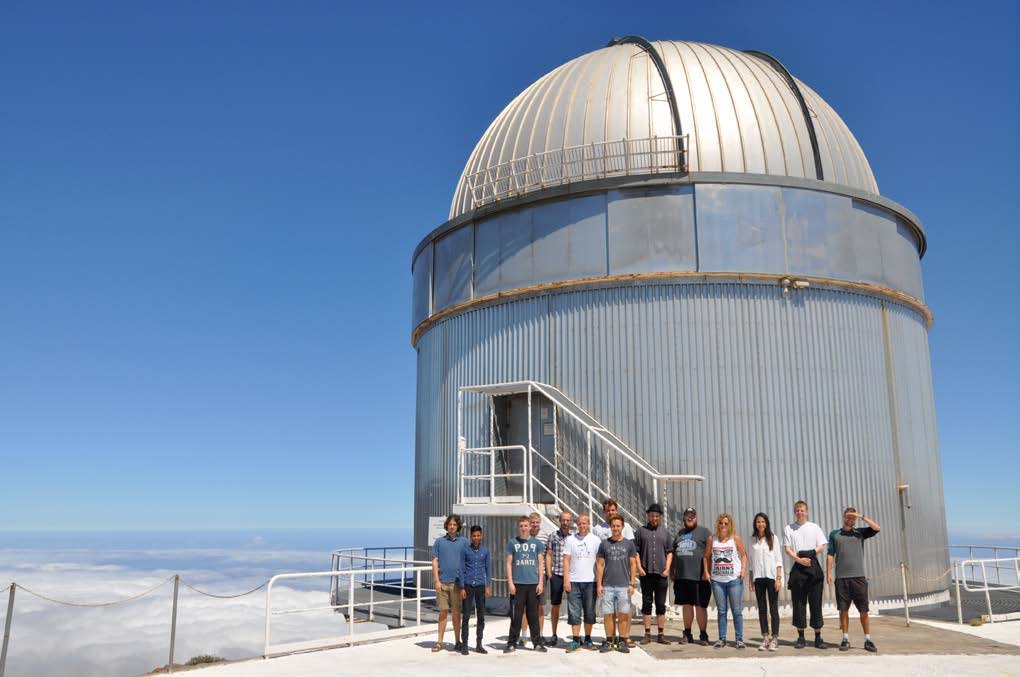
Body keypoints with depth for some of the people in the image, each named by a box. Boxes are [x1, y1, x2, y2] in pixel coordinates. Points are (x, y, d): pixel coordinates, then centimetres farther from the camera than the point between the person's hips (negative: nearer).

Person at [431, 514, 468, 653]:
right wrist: (437, 581, -4)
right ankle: (440, 641, 12)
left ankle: (458, 641, 15)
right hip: (442, 582, 0)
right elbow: (435, 562, 4)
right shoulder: (439, 541, 6)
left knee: (456, 612, 4)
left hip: (457, 582, 0)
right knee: (443, 611, 4)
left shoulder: (464, 542, 6)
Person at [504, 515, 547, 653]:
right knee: (516, 615, 2)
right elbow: (509, 563, 5)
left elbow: (541, 563, 9)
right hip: (517, 584, -1)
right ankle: (512, 643, 10)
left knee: (533, 614, 6)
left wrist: (540, 582, 1)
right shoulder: (512, 542, 5)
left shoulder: (537, 542, 8)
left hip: (533, 584, 1)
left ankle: (537, 642, 13)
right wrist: (510, 582, -3)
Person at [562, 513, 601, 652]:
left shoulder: (595, 540, 6)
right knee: (574, 612, -1)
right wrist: (566, 580, -5)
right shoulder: (570, 540, 5)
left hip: (590, 581, 1)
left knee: (589, 612, 6)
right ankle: (576, 640, 5)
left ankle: (588, 640, 17)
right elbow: (566, 560, 3)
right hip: (574, 581, 0)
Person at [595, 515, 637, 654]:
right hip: (607, 585, 0)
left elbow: (633, 565, 7)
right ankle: (609, 641, 11)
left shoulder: (629, 543, 6)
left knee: (623, 614, 0)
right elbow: (600, 565, 7)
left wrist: (632, 584, -1)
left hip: (624, 585, 0)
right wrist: (599, 584, 0)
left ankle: (622, 641, 9)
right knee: (608, 614, 3)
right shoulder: (604, 544, 7)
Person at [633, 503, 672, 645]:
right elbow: (635, 551, 4)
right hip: (646, 574, -1)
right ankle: (647, 634, 8)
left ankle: (661, 634, 11)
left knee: (661, 605, 5)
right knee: (646, 604, 2)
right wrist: (639, 568, -7)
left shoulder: (664, 532, 12)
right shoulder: (641, 531, 6)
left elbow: (670, 552, 12)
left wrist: (667, 568, -1)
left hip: (661, 574, 1)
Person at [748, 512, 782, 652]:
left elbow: (778, 559, -1)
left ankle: (774, 638, 3)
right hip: (758, 577, 3)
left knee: (773, 608, -1)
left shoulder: (772, 538, 2)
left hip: (771, 576, -3)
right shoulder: (753, 539, 10)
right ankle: (765, 638, 7)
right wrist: (750, 579, 8)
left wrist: (779, 578, -8)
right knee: (762, 609, 4)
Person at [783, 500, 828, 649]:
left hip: (813, 566, 0)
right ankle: (801, 637, 8)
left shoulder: (814, 527, 9)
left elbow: (822, 546, 4)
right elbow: (787, 548, 1)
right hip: (797, 568, 0)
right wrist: (799, 559, -14)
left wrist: (810, 553, -13)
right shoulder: (788, 528, 8)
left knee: (816, 603, 0)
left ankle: (818, 638, 7)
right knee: (798, 603, 1)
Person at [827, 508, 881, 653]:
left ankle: (868, 640, 8)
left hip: (859, 577, 0)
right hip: (841, 577, 0)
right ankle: (846, 639, 12)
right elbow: (830, 554, 8)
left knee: (864, 610, 0)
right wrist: (828, 572, -1)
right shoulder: (834, 534, 11)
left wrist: (862, 517, -5)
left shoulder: (860, 533, 12)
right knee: (843, 609, 3)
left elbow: (877, 528, -3)